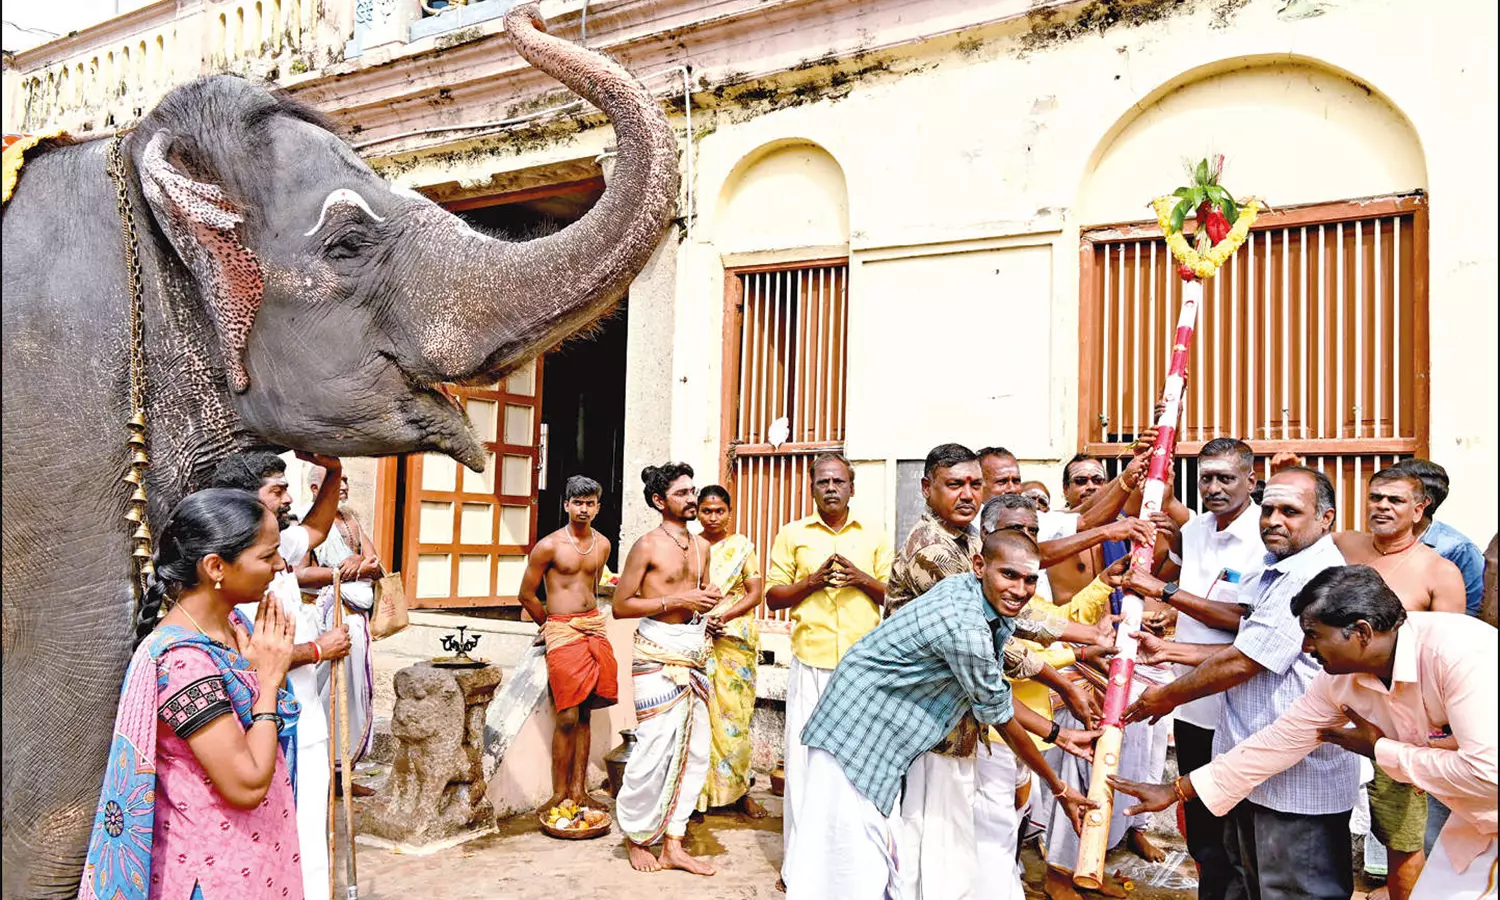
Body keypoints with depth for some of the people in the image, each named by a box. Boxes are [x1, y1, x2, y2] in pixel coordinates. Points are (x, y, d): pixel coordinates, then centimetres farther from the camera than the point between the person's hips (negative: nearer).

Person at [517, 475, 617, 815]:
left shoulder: (602, 544, 9)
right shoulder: (549, 546, -8)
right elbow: (526, 595, -2)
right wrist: (550, 626, 7)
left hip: (595, 629, 6)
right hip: (562, 633, -5)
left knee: (585, 714, 8)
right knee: (567, 717, -9)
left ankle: (578, 790, 15)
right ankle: (560, 794, 2)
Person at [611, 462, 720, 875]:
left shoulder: (701, 545, 12)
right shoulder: (647, 546, -8)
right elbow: (621, 606, -10)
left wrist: (709, 597, 2)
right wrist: (677, 600, -16)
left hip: (694, 651, 7)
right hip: (658, 651, -7)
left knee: (696, 748, 5)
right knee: (657, 747, -7)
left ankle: (672, 845, 15)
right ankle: (635, 836, 16)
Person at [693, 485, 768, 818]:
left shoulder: (742, 546, 7)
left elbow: (755, 592, 2)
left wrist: (724, 617, -12)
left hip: (735, 639, 0)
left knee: (734, 714, 0)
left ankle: (738, 790, 12)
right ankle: (698, 792, 7)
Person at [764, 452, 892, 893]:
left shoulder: (874, 537, 11)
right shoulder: (792, 534, 8)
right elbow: (772, 595, 7)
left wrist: (864, 580, -7)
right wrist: (811, 582, -10)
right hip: (810, 666, -1)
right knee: (805, 758, 0)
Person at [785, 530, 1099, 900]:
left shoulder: (978, 599, -1)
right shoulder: (964, 628, -29)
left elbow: (997, 696, 11)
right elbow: (1002, 719, -17)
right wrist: (1059, 788, -4)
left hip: (894, 739, 10)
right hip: (857, 730, -10)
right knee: (851, 864, -4)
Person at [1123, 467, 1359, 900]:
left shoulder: (1314, 576, -22)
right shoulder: (1276, 571, 14)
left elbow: (1241, 663, -22)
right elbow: (1245, 652, 15)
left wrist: (1168, 696, -9)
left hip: (1299, 781, -10)